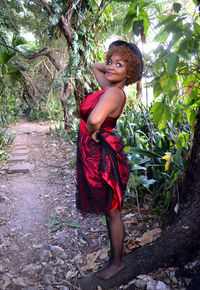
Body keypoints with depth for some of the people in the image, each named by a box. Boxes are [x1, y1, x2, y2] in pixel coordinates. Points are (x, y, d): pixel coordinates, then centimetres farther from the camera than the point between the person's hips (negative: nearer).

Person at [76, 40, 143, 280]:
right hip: (96, 155, 10)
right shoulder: (108, 86, 6)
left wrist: (92, 132, -22)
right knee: (109, 210, 22)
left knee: (111, 212, 8)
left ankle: (117, 261, 30)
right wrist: (109, 66, 10)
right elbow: (95, 66, 27)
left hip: (102, 157, -10)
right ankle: (115, 256, 42)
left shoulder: (113, 93, -22)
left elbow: (94, 119, -43)